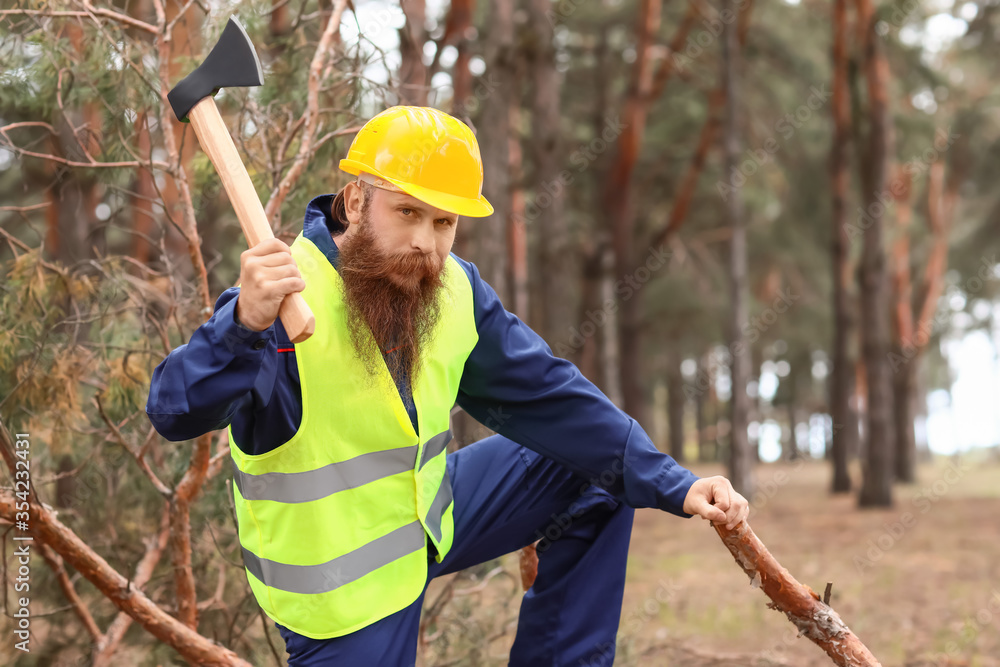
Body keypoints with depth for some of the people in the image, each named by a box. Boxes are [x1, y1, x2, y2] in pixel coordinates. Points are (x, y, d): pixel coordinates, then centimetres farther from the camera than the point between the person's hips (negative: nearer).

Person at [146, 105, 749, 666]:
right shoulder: (284, 299, -28)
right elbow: (174, 413, -38)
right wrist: (245, 325, -59)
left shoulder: (455, 291, -7)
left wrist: (674, 485, -8)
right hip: (341, 585, -6)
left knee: (598, 480, 6)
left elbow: (546, 395, -1)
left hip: (429, 517, 7)